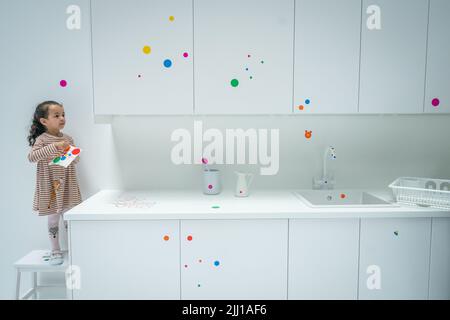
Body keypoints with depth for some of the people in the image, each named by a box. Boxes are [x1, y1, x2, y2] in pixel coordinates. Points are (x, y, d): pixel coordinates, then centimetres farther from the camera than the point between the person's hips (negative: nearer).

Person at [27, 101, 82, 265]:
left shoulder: (68, 138, 5)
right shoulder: (42, 139, -8)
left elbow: (76, 160, 11)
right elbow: (32, 156, -24)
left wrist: (73, 156, -13)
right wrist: (54, 146, -31)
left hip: (68, 186, 4)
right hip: (50, 187, -4)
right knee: (53, 219, 8)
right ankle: (56, 251, 21)